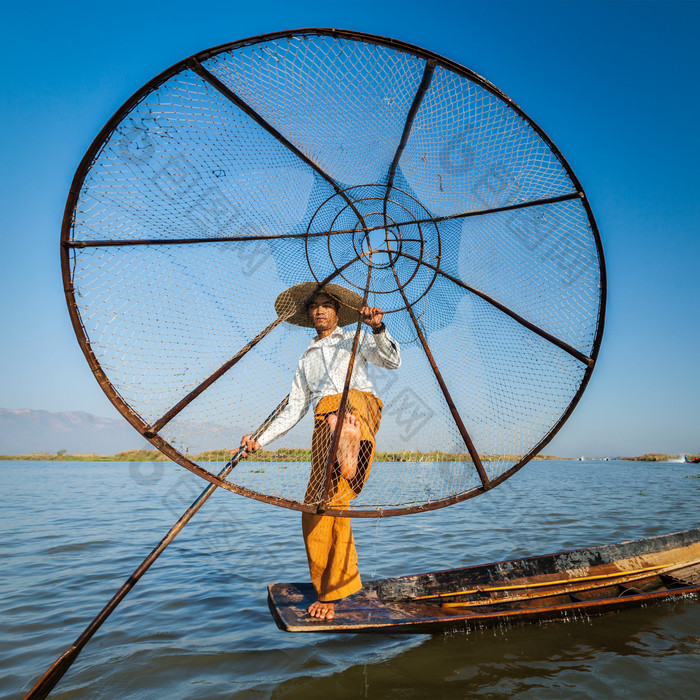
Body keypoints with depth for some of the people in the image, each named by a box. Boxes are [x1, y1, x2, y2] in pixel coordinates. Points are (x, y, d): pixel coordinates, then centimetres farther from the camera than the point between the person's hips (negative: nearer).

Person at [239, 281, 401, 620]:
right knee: (319, 504, -9)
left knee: (344, 406, -40)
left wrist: (378, 329, -9)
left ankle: (350, 440, -72)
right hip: (325, 421, 1)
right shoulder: (306, 360, 32)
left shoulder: (356, 338, 25)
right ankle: (329, 592, 0)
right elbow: (293, 410, 27)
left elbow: (393, 361, 8)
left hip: (361, 401, -1)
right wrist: (260, 440, 16)